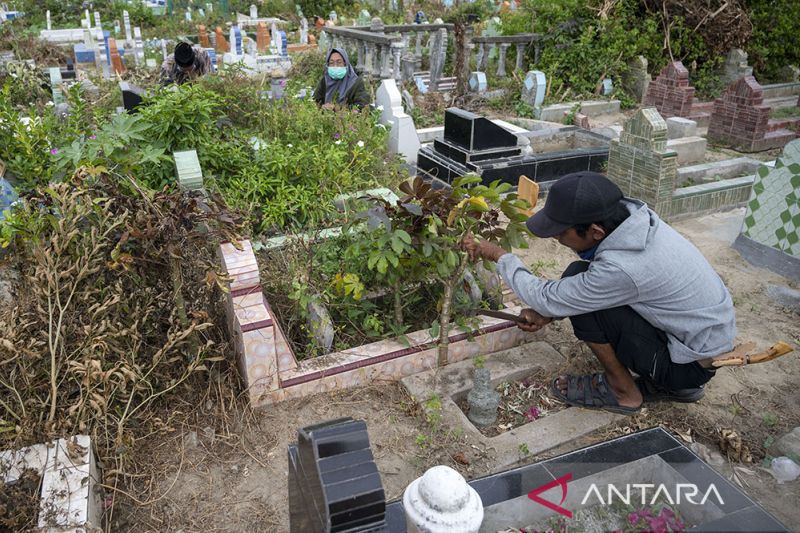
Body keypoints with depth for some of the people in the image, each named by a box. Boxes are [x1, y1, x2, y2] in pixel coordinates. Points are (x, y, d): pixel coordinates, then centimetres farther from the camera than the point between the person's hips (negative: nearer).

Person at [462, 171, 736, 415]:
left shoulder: (622, 268, -33)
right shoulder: (630, 216, -11)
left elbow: (547, 299, -18)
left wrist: (499, 255, -8)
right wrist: (548, 313, -1)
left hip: (692, 362, -8)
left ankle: (623, 391, 2)